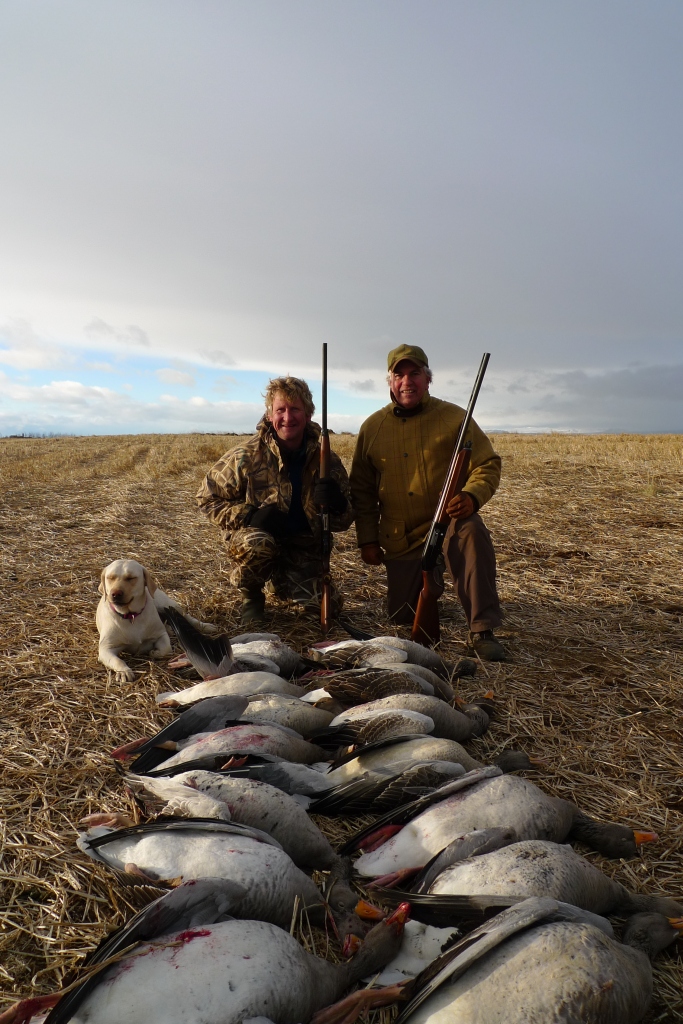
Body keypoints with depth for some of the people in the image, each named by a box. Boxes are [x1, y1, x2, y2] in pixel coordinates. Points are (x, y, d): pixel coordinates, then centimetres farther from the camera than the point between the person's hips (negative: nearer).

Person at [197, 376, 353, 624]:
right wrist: (250, 515, -25)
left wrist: (337, 505, -28)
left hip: (304, 547, 3)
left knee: (328, 606, -8)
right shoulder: (247, 456, -16)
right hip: (258, 535, -3)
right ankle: (251, 595, -3)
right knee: (256, 544, -37)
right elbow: (207, 498, -8)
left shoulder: (326, 460, -8)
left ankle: (279, 581, 24)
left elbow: (344, 520, -2)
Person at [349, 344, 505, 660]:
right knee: (401, 615, 5)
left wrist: (472, 495, -27)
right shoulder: (372, 427, 3)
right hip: (399, 538, 3)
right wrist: (367, 539, 2)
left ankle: (482, 631, -30)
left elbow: (488, 465, -5)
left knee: (471, 531, -38)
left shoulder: (453, 417, -4)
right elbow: (361, 489, 8)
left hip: (447, 521, -3)